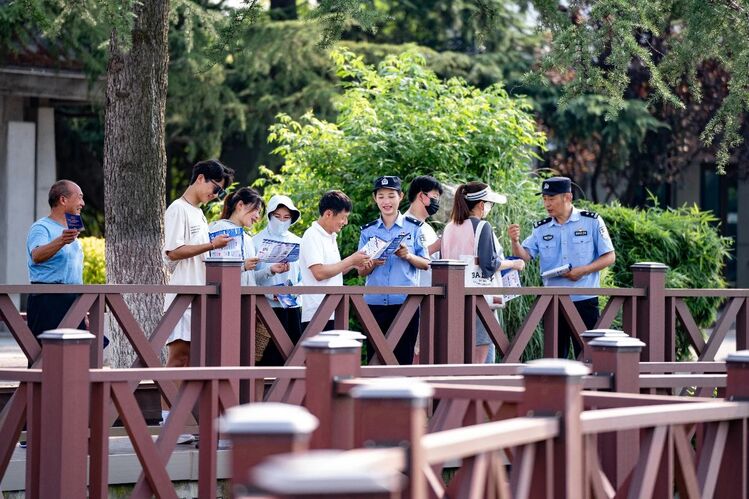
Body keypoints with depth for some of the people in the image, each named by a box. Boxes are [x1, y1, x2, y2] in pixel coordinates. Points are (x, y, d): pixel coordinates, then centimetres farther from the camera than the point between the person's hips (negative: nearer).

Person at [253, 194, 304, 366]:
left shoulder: (298, 242, 14)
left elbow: (303, 276, 15)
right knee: (271, 357, -8)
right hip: (269, 306, -4)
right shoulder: (257, 241, 2)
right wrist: (270, 271, -20)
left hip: (293, 305, 4)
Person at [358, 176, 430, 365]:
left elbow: (425, 264, 5)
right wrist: (372, 264, -12)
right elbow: (361, 271, 10)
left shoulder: (414, 227, 6)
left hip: (405, 302, -2)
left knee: (403, 357, -2)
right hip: (375, 302, 2)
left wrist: (408, 256, -15)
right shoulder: (368, 231, 11)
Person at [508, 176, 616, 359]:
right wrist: (515, 241, -23)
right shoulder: (541, 228, 8)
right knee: (555, 354, 7)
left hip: (584, 300, -3)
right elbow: (525, 255, -2)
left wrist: (583, 270, -16)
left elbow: (609, 257, -2)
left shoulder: (592, 222, -2)